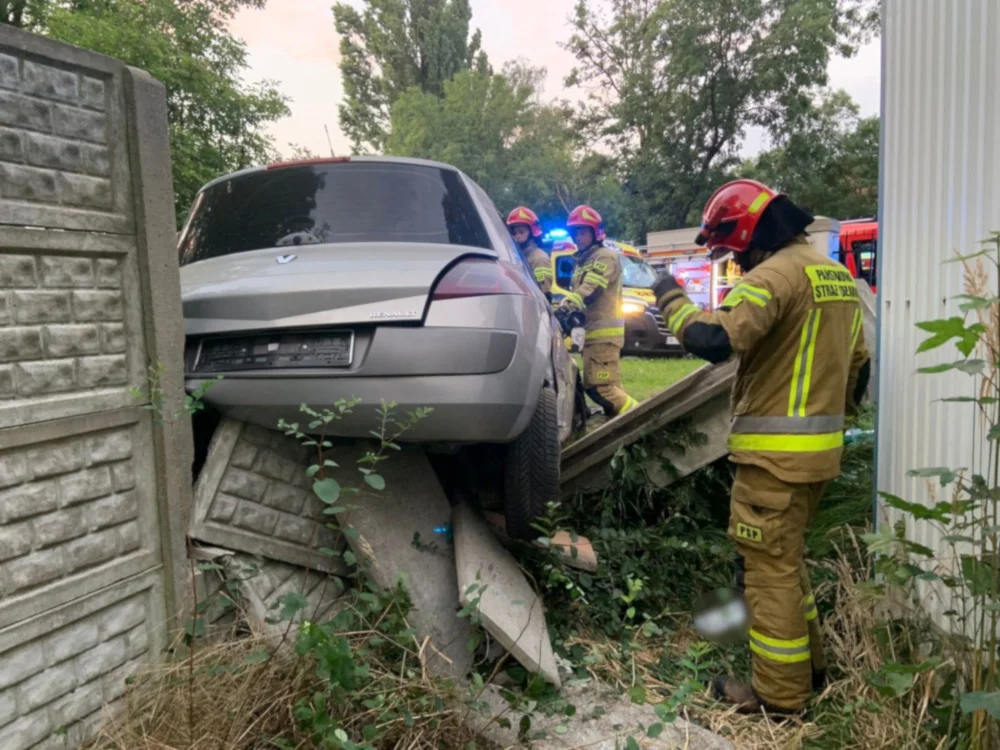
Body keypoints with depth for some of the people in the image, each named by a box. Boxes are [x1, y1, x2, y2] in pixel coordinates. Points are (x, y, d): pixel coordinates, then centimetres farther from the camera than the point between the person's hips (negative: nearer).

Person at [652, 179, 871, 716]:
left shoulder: (774, 274, -16)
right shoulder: (836, 274, 15)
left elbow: (712, 339, -29)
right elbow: (857, 364, 21)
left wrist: (672, 298, -12)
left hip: (777, 451, -10)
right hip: (818, 448, 10)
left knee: (768, 567, 1)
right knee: (785, 559, 22)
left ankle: (780, 694, 13)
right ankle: (807, 664, 34)